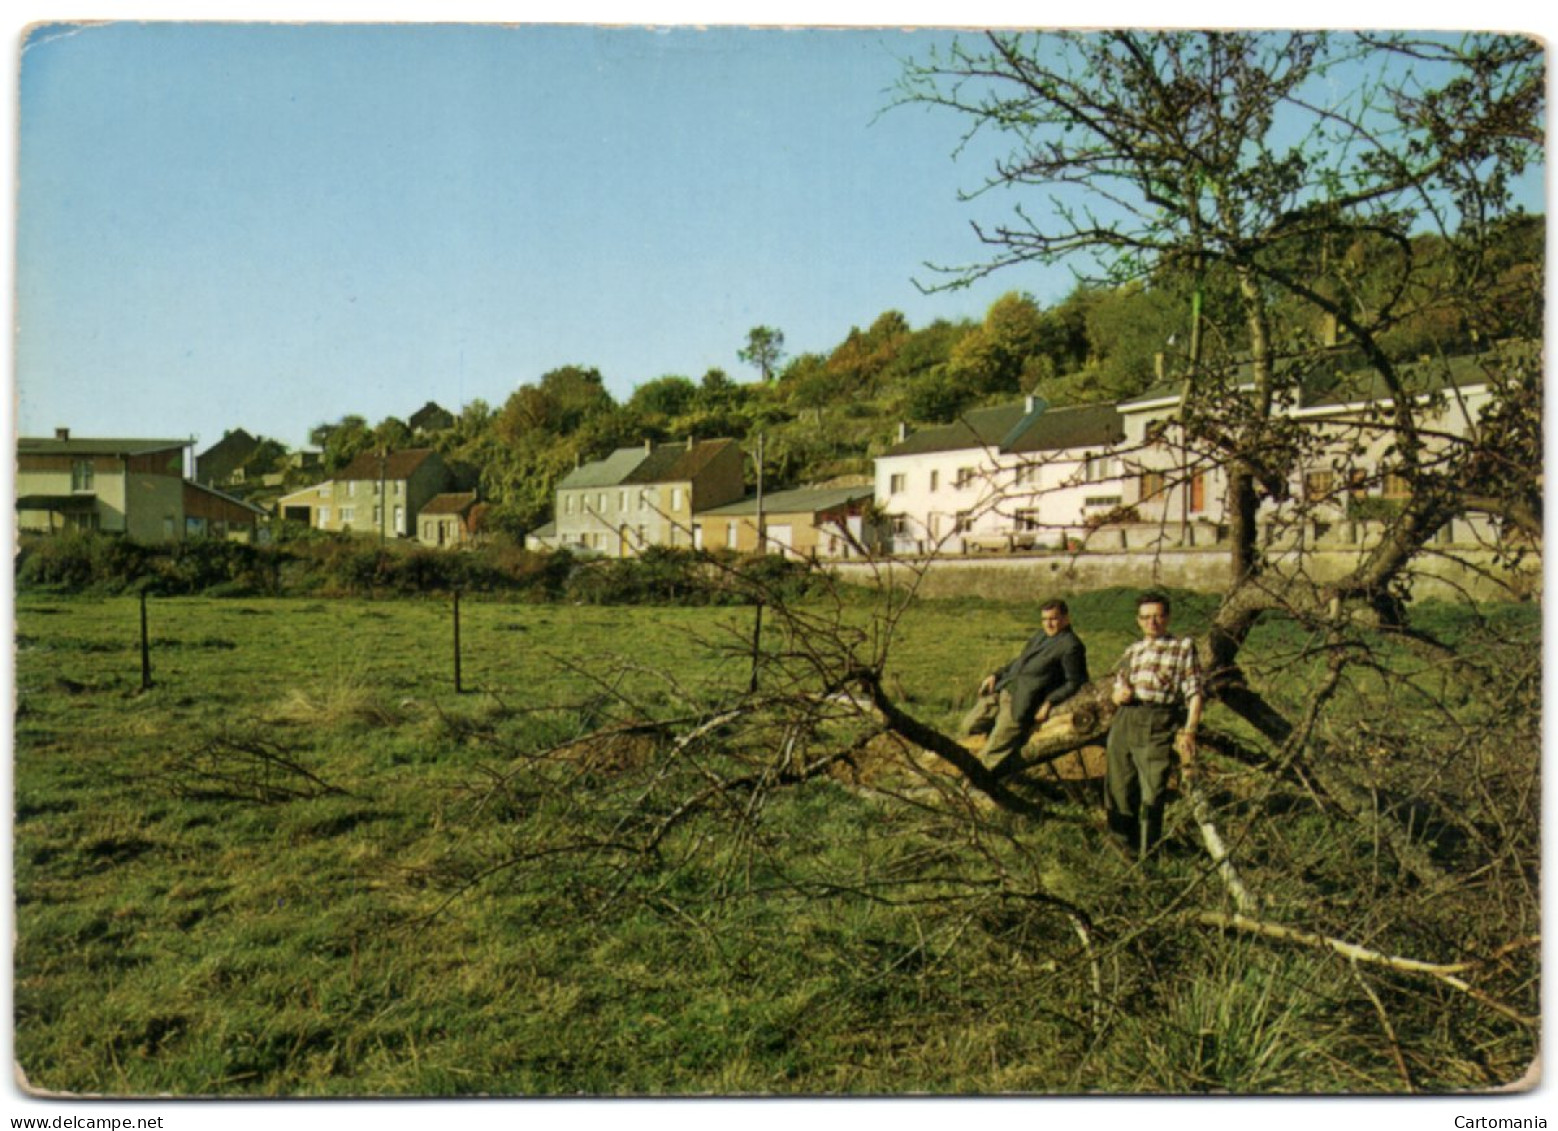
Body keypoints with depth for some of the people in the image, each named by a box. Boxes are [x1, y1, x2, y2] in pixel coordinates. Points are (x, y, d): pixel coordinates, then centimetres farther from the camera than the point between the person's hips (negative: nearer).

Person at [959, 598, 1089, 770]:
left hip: (1022, 703, -9)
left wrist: (1049, 703, -20)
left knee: (993, 755, -11)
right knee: (969, 725, 12)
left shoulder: (1071, 646, -7)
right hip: (1002, 690, 9)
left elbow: (1075, 683, -10)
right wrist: (996, 675, 13)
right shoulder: (1041, 635, 19)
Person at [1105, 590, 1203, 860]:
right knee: (1118, 786, 8)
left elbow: (1194, 693, 0)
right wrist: (1120, 693, 0)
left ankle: (1146, 855, 2)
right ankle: (1124, 842, 25)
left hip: (1158, 725, -5)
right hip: (1124, 721, 5)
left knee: (1151, 792, -8)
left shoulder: (1183, 646, 8)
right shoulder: (1132, 651, 21)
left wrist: (1189, 731, -12)